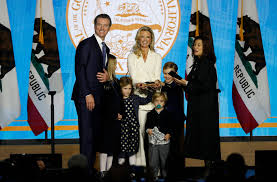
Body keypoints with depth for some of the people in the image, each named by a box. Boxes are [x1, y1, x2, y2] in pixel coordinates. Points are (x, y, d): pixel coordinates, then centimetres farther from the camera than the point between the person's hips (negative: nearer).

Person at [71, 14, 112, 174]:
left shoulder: (106, 49, 19)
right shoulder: (86, 44, -5)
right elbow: (79, 70, -11)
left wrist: (107, 76, 0)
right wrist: (88, 94, -16)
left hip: (98, 97, 7)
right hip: (86, 96, -7)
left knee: (96, 134, 6)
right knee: (87, 135, -8)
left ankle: (91, 168, 12)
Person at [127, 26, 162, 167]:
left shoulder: (157, 57, 16)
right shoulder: (132, 56, 12)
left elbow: (157, 77, 7)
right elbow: (133, 77, 2)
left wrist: (157, 83, -16)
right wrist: (139, 85, -20)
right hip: (138, 96, -1)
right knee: (138, 130, -11)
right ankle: (139, 162, -8)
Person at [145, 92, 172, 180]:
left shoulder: (167, 114, 2)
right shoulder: (150, 114, 8)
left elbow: (171, 126, 3)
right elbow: (147, 125, 11)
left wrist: (169, 134, -12)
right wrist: (148, 130, -9)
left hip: (164, 140, -1)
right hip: (153, 140, 1)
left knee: (164, 159, 6)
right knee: (153, 160, -1)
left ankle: (164, 174, 20)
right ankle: (155, 175, 12)